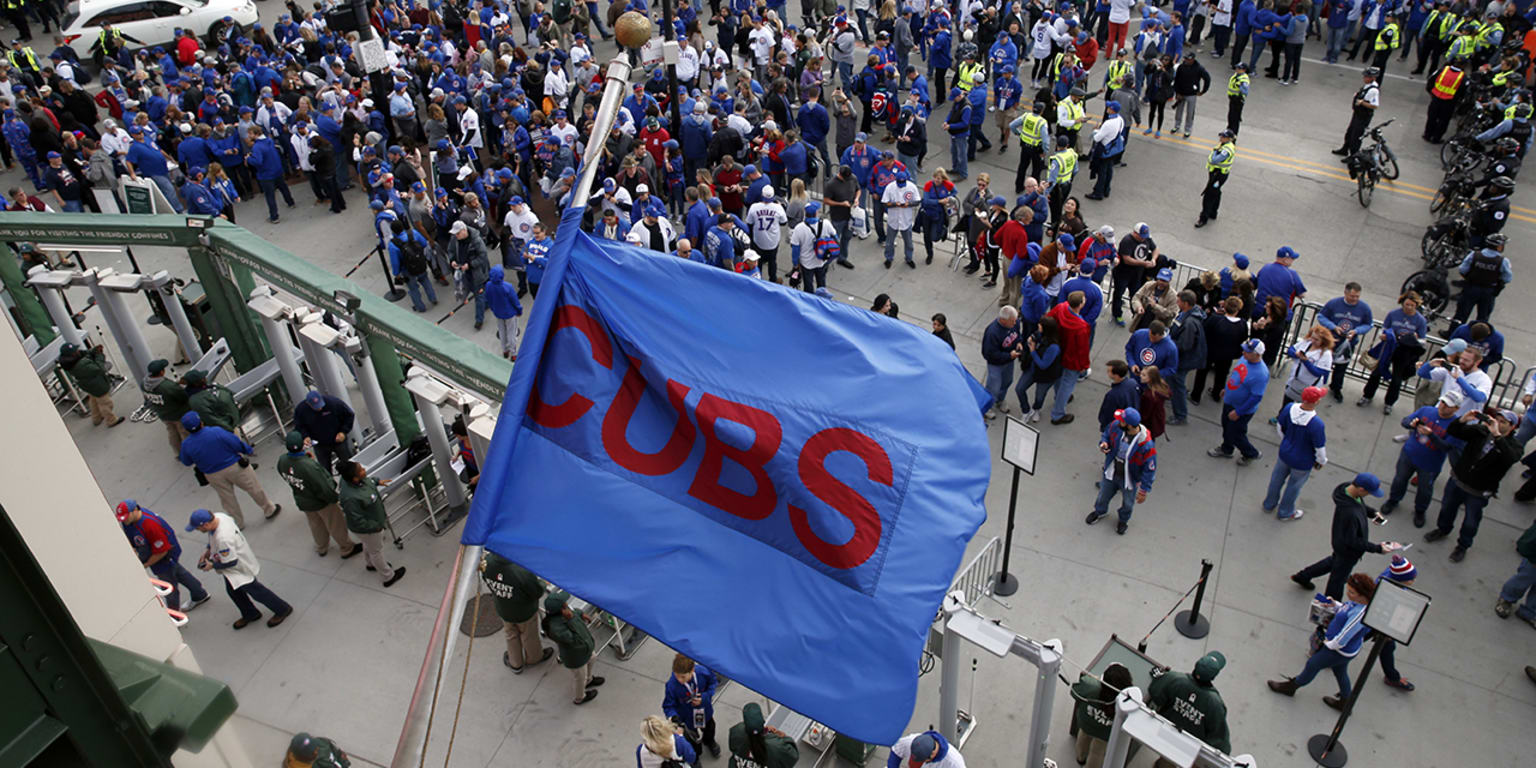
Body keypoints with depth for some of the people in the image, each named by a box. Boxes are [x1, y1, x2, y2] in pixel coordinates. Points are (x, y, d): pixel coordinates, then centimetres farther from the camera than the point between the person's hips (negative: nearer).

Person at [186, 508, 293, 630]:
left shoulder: (223, 538, -43)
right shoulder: (218, 516, -19)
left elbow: (231, 562, -32)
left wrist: (213, 566, -14)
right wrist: (208, 550, 3)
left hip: (241, 568, -9)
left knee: (254, 590, 12)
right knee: (233, 590, 25)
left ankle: (283, 609, 32)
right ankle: (250, 614, 49)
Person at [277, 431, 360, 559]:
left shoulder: (282, 460, -22)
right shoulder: (309, 466, -42)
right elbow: (324, 489, -32)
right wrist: (335, 498, -11)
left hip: (302, 502, 6)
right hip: (321, 501, -6)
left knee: (316, 525, 32)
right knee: (336, 524, 19)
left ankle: (321, 548, 54)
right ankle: (347, 549, 40)